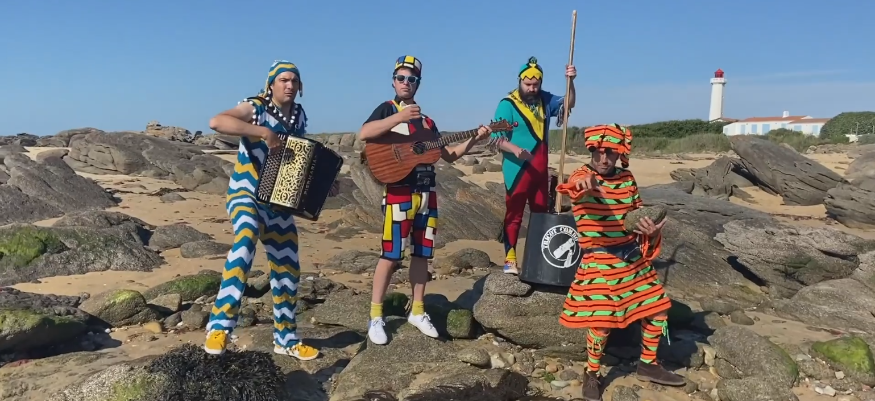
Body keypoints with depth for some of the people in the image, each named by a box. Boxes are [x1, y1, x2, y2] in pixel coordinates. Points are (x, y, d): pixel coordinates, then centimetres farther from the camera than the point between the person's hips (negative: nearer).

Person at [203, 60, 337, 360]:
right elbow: (216, 122, -31)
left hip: (277, 203, 6)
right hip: (246, 195, -6)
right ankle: (219, 327, -33)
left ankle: (286, 339, 23)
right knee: (246, 239, -36)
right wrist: (264, 132, -36)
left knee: (287, 270, 8)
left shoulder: (299, 116, 6)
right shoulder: (255, 109, -13)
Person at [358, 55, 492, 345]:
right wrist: (400, 117, -24)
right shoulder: (387, 109, 2)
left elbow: (449, 155, 20)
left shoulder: (426, 121, 19)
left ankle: (417, 311, 20)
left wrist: (474, 139, 8)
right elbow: (363, 134, -18)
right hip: (399, 190, -6)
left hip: (426, 192, 6)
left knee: (422, 253, 9)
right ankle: (376, 316, 2)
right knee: (391, 254, -7)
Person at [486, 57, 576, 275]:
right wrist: (516, 149, -33)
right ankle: (510, 260, 2)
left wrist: (570, 81, -7)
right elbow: (497, 138, -16)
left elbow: (568, 104, 9)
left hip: (540, 169, 6)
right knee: (514, 214, -2)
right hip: (517, 170, -6)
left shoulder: (544, 99, 7)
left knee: (541, 213, 13)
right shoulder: (507, 104, -10)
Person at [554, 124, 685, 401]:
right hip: (600, 261, -6)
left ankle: (648, 364, 33)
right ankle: (592, 375, 18)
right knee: (600, 322, -6)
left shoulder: (627, 178, 5)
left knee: (657, 309, 11)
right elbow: (576, 185, -38)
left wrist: (650, 230, -6)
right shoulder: (583, 176, -12)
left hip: (633, 256, 6)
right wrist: (584, 185, -63)